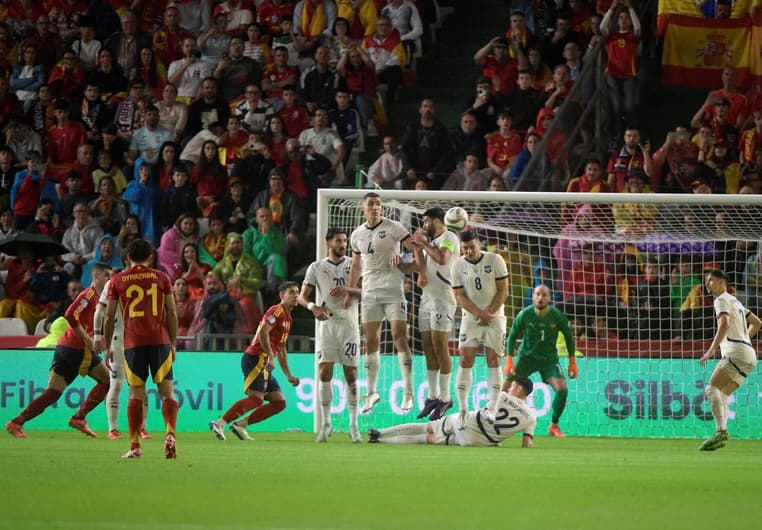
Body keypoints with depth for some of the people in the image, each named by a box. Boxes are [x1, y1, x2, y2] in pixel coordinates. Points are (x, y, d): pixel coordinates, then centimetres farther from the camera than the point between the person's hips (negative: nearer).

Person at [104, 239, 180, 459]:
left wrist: (108, 347, 15)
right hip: (160, 340, 0)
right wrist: (173, 343, 12)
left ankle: (135, 446, 1)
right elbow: (172, 313, 5)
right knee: (167, 392, 2)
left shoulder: (118, 280, 8)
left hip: (133, 342, 0)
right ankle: (170, 434, -19)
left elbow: (109, 316, 7)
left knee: (136, 394, 4)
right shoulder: (161, 278, 7)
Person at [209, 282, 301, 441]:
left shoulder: (287, 318, 24)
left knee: (279, 402, 2)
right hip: (256, 359, -10)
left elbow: (281, 349, 32)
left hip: (264, 364, 10)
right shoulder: (277, 311, -5)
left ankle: (240, 424, 0)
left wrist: (289, 375, 32)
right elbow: (263, 332, -21)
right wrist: (270, 357, -28)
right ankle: (220, 423, -26)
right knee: (256, 398, -24)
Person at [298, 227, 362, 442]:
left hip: (349, 325, 0)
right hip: (327, 324, 0)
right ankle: (326, 423, 1)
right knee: (325, 374, -7)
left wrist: (347, 289, -18)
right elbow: (302, 296, 2)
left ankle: (353, 425, 3)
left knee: (351, 375, -2)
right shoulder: (316, 267, 6)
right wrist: (314, 307, -18)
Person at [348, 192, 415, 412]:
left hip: (393, 289, -5)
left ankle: (408, 392, -10)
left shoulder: (393, 228, -3)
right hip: (369, 292, 5)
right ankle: (371, 392, 11)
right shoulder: (357, 234, 13)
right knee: (370, 341, 4)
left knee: (399, 336, -12)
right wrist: (348, 292, 17)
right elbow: (356, 266, 22)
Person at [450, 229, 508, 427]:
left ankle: (491, 408, -8)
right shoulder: (458, 265, -1)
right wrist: (479, 314, -14)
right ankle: (463, 409, -7)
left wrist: (488, 313, -12)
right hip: (471, 318, 1)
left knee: (493, 360, -6)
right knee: (465, 360, -9)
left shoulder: (495, 260, -4)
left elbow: (503, 290, -3)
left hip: (494, 316, -1)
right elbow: (459, 296, -2)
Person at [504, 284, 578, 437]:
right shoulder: (525, 315, -15)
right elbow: (512, 336, -2)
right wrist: (509, 360, -10)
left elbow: (569, 336, 2)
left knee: (562, 389, -19)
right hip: (526, 356, 0)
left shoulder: (557, 316, -14)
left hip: (549, 359, 0)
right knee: (506, 388, -13)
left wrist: (572, 362, 2)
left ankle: (554, 426, 0)